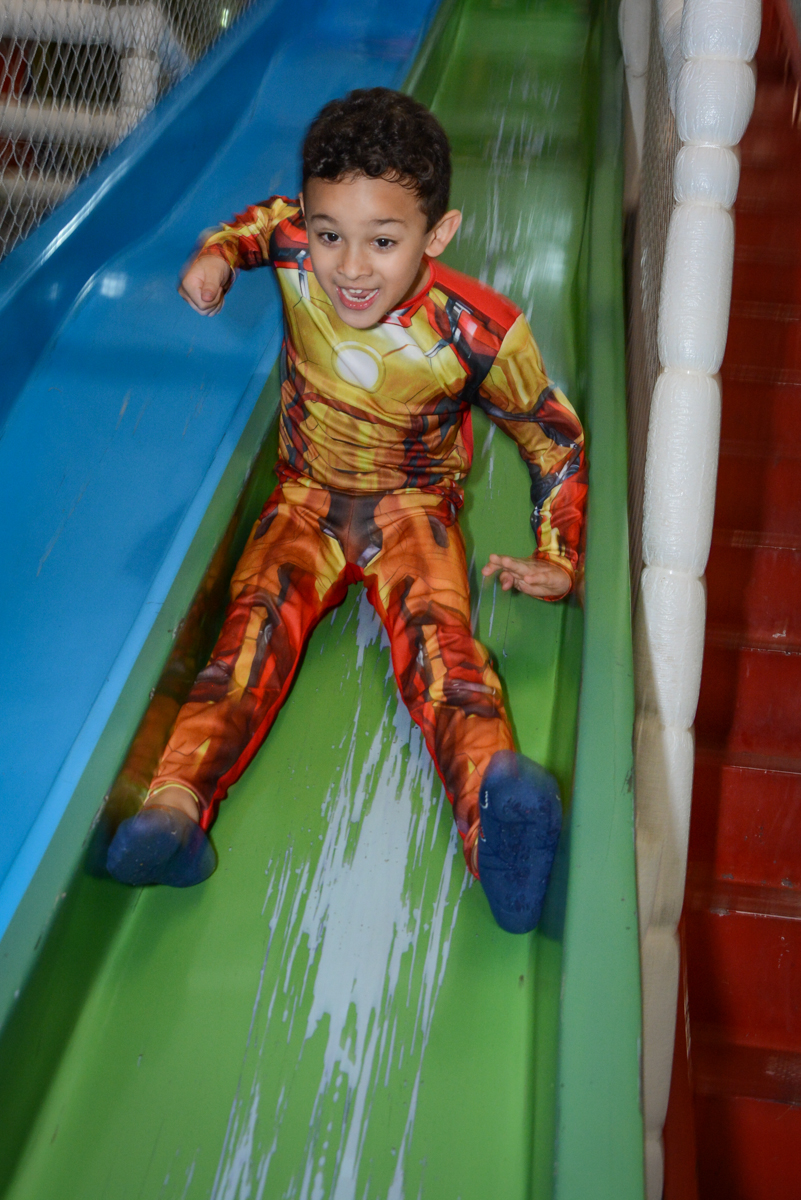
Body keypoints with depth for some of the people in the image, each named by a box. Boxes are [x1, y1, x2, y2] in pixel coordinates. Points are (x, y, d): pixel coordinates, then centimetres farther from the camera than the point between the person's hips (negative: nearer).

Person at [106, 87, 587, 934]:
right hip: (308, 495, 3)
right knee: (259, 613, -26)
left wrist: (558, 560, -10)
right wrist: (220, 253, -6)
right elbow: (261, 219, 15)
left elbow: (557, 443, -4)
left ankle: (493, 797, -60)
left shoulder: (479, 333, -20)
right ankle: (177, 799, -46)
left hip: (414, 506, -2)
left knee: (434, 627, -32)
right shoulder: (296, 251, -13)